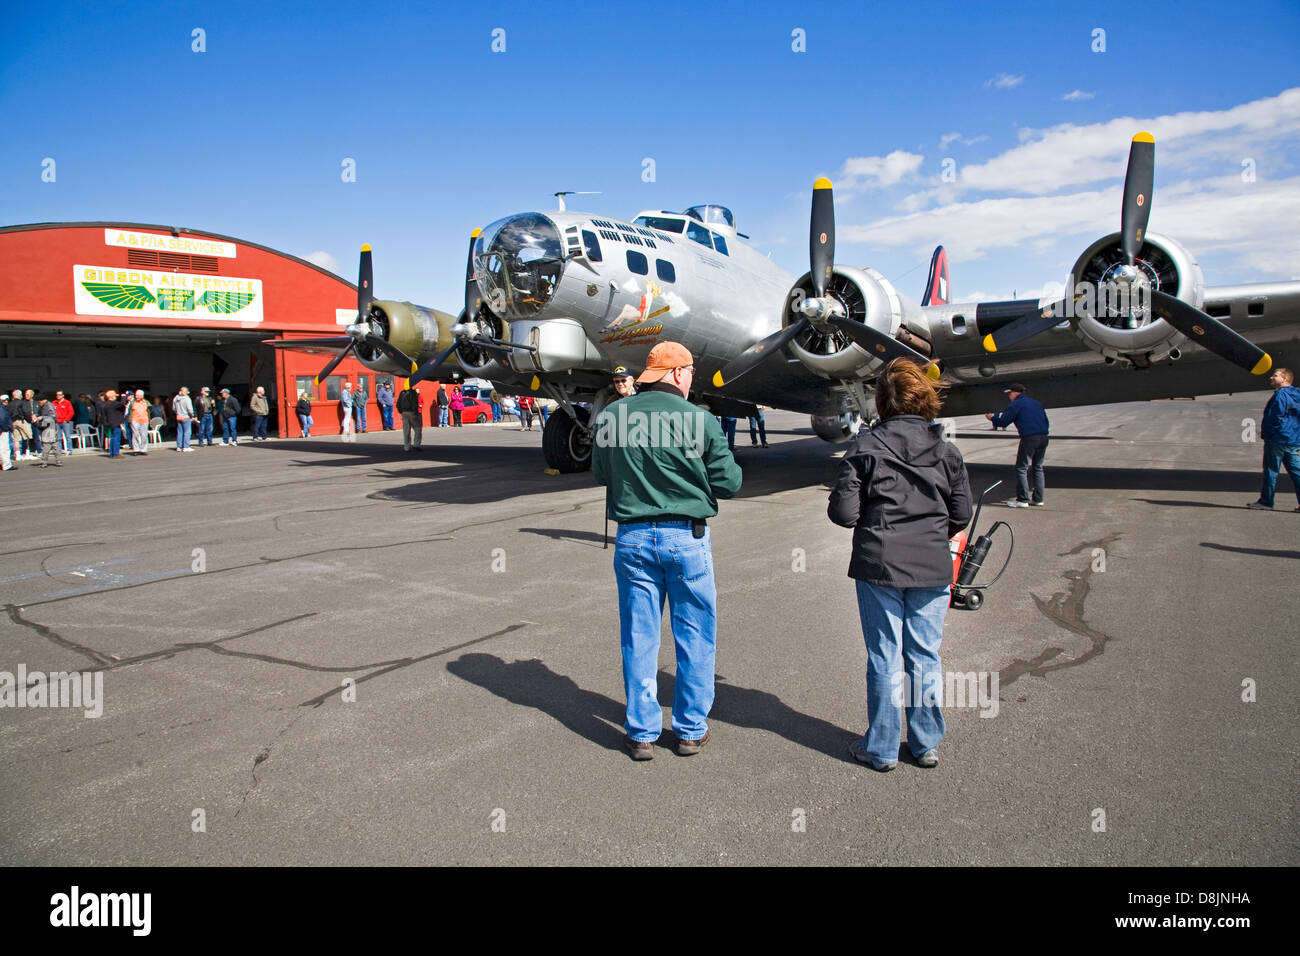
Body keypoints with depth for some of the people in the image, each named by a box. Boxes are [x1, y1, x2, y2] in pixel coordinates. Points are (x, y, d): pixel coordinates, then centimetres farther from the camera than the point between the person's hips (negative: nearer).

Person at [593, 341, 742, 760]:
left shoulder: (610, 417, 0)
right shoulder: (699, 420, -9)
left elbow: (601, 474, 12)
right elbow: (728, 483, -4)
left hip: (633, 538, 3)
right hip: (686, 538, -2)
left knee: (638, 637, 12)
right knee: (695, 637, 13)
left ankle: (642, 733, 20)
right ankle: (691, 730, 23)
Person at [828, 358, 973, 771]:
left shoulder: (865, 445, -8)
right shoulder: (945, 449, 0)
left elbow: (843, 512, -11)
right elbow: (961, 513, 5)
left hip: (879, 566, -2)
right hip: (933, 568, 3)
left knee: (884, 658, 8)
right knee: (925, 656, 14)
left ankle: (881, 748, 19)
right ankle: (925, 744, 26)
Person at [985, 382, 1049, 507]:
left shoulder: (1016, 404, -1)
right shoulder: (1037, 403, 21)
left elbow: (1003, 422, 1)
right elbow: (1046, 422, 23)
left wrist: (993, 418, 20)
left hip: (1029, 438, -7)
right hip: (1043, 437, 8)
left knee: (1021, 469, -1)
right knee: (1038, 468, 15)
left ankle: (1023, 500, -3)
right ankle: (1038, 499, 15)